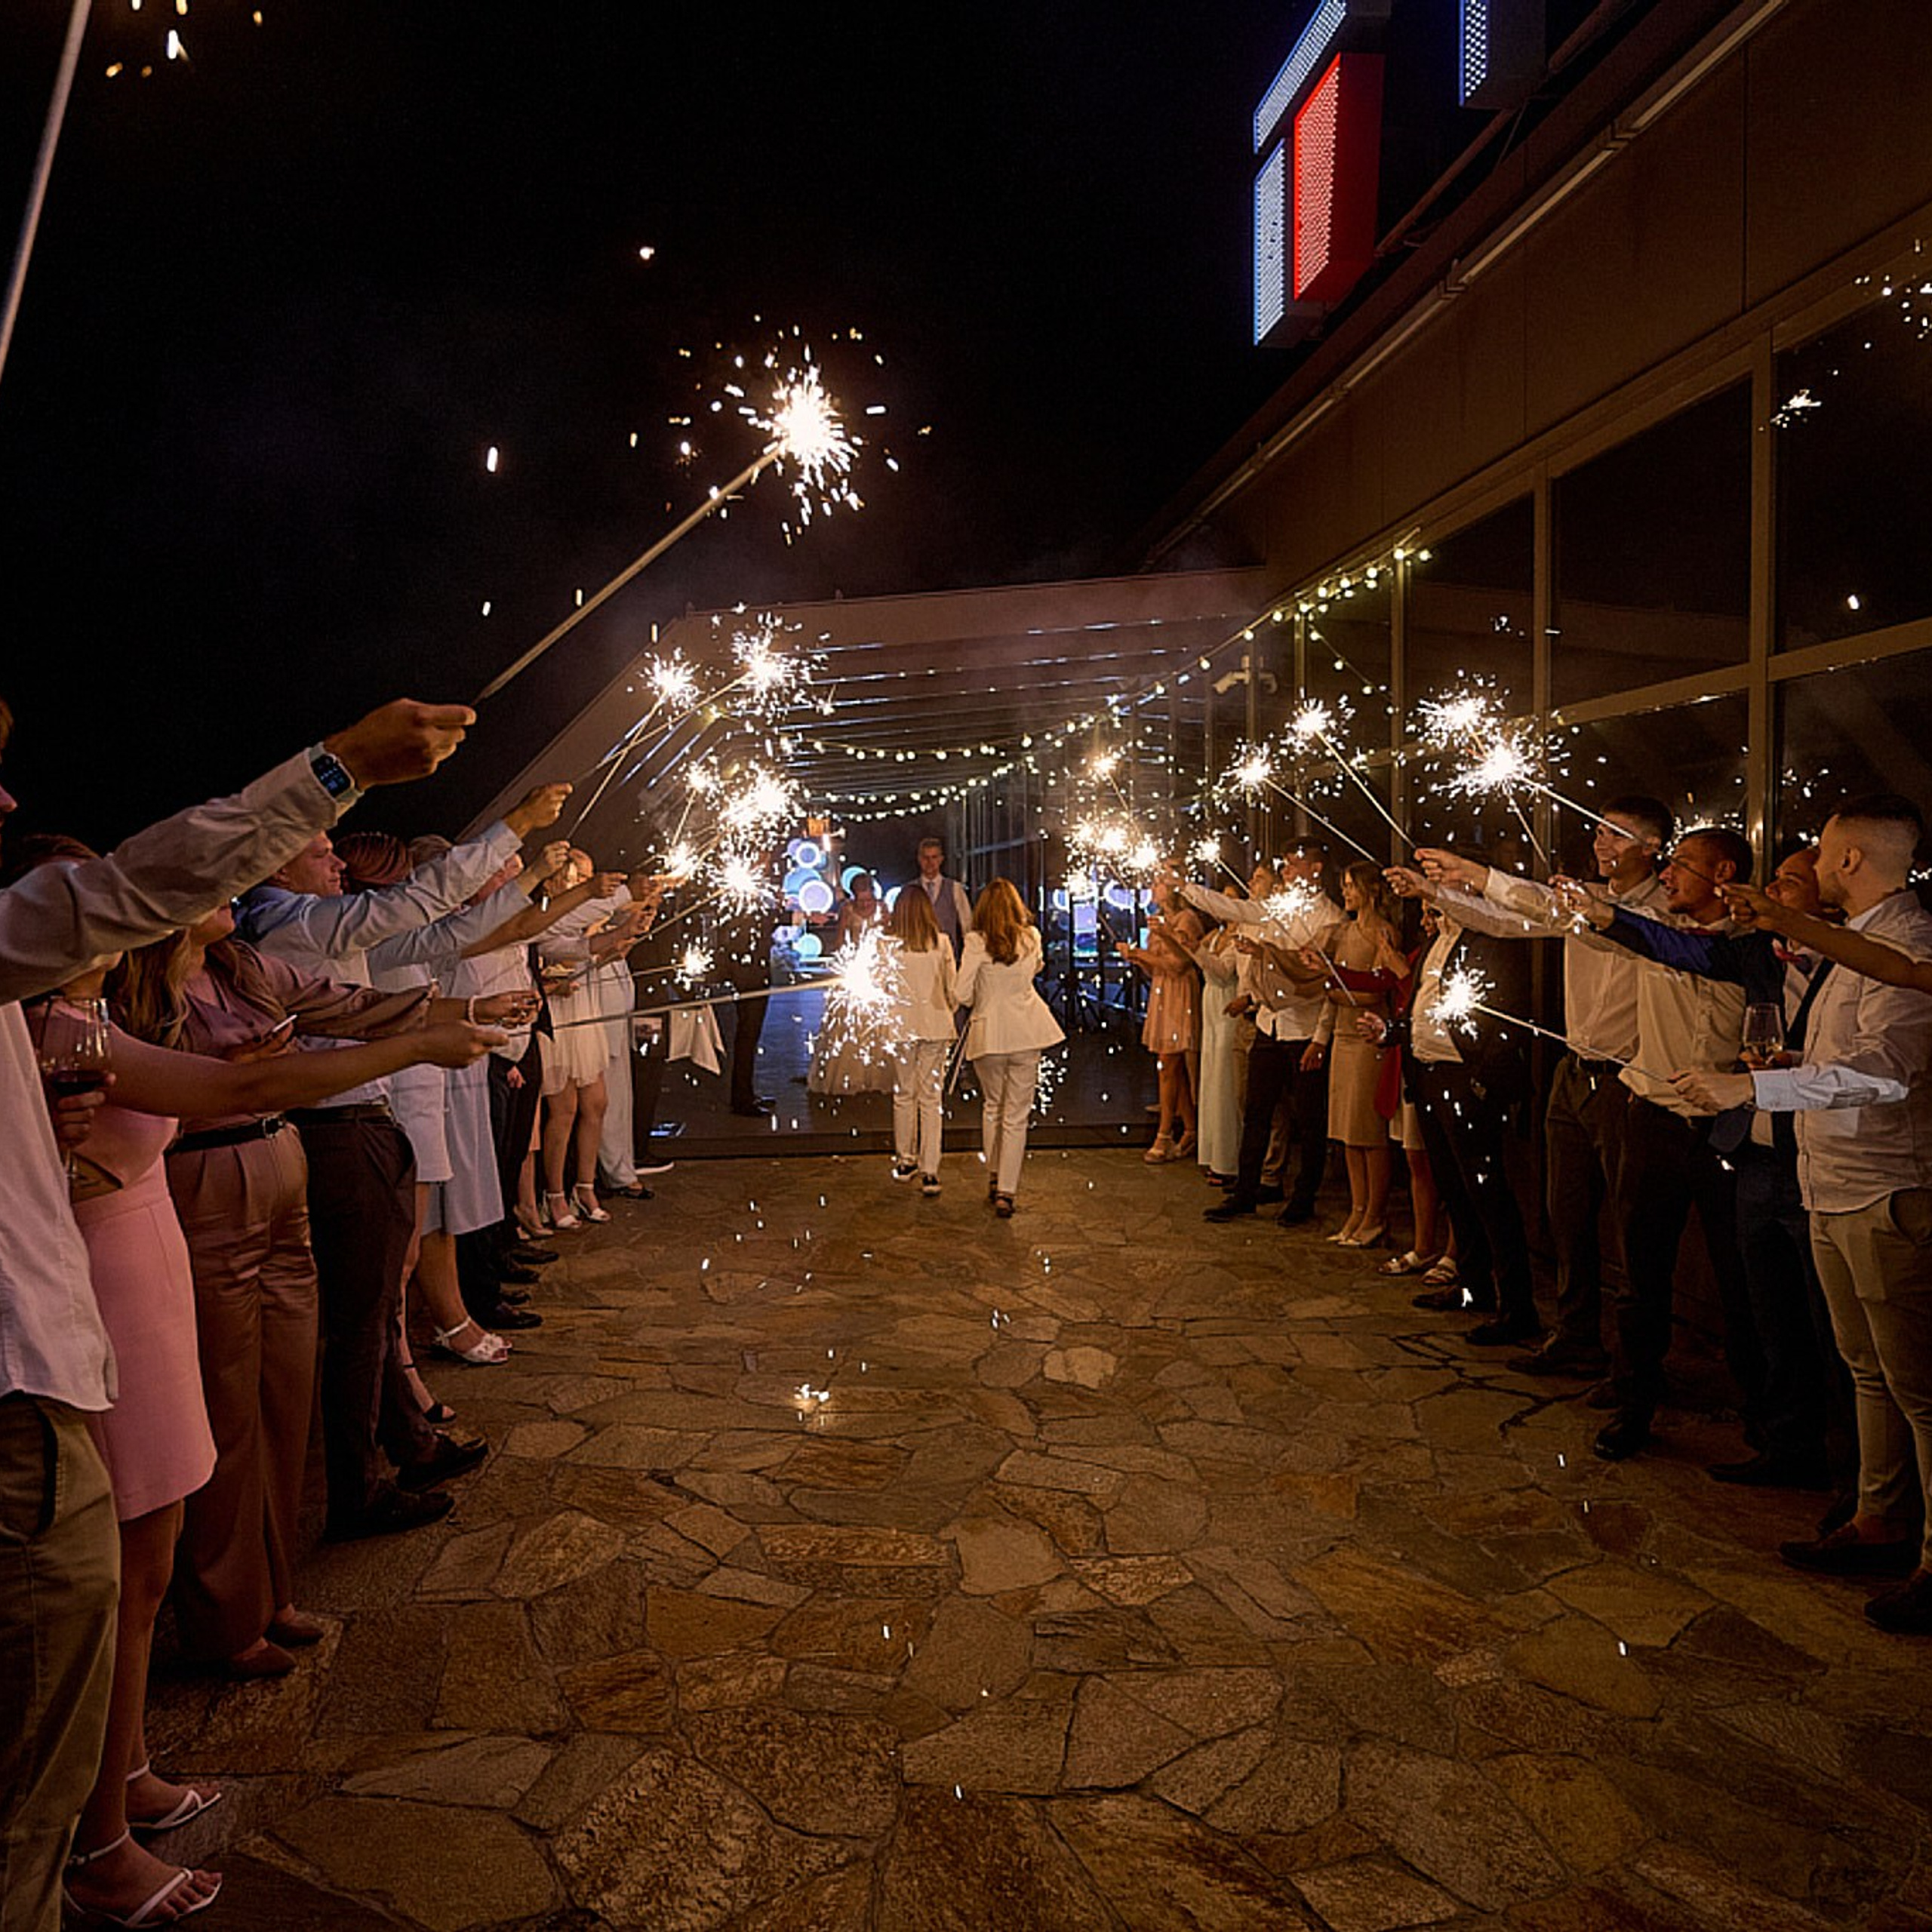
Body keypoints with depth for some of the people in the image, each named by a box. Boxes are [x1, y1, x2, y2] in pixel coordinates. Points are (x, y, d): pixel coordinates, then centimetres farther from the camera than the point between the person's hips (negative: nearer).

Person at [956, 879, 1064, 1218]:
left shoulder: (976, 942, -10)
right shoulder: (1031, 936, 0)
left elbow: (961, 995, -11)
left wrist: (977, 1000, 8)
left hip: (988, 1033, -1)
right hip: (1027, 1033, 1)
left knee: (992, 1107, 21)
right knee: (1017, 1115, 4)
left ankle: (994, 1177, 29)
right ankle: (1005, 1192, 2)